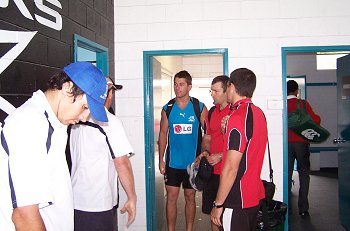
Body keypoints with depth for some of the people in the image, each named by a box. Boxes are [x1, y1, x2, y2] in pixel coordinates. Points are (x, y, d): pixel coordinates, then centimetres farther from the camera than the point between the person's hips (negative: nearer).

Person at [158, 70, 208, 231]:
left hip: (193, 162, -1)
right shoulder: (167, 108, 0)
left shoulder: (199, 107, -4)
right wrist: (161, 160, 2)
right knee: (171, 197, 3)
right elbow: (163, 134, 5)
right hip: (172, 162, 1)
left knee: (190, 197, 12)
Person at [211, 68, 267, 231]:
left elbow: (231, 168, -22)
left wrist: (218, 204, -16)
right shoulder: (258, 113, 6)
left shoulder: (238, 117, -21)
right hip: (255, 195, 9)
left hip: (238, 200, -9)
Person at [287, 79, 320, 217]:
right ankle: (303, 208, 8)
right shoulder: (303, 104, -5)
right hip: (301, 142, -1)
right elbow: (315, 120, -10)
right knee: (304, 174, 8)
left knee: (287, 174, 8)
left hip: (286, 143, 1)